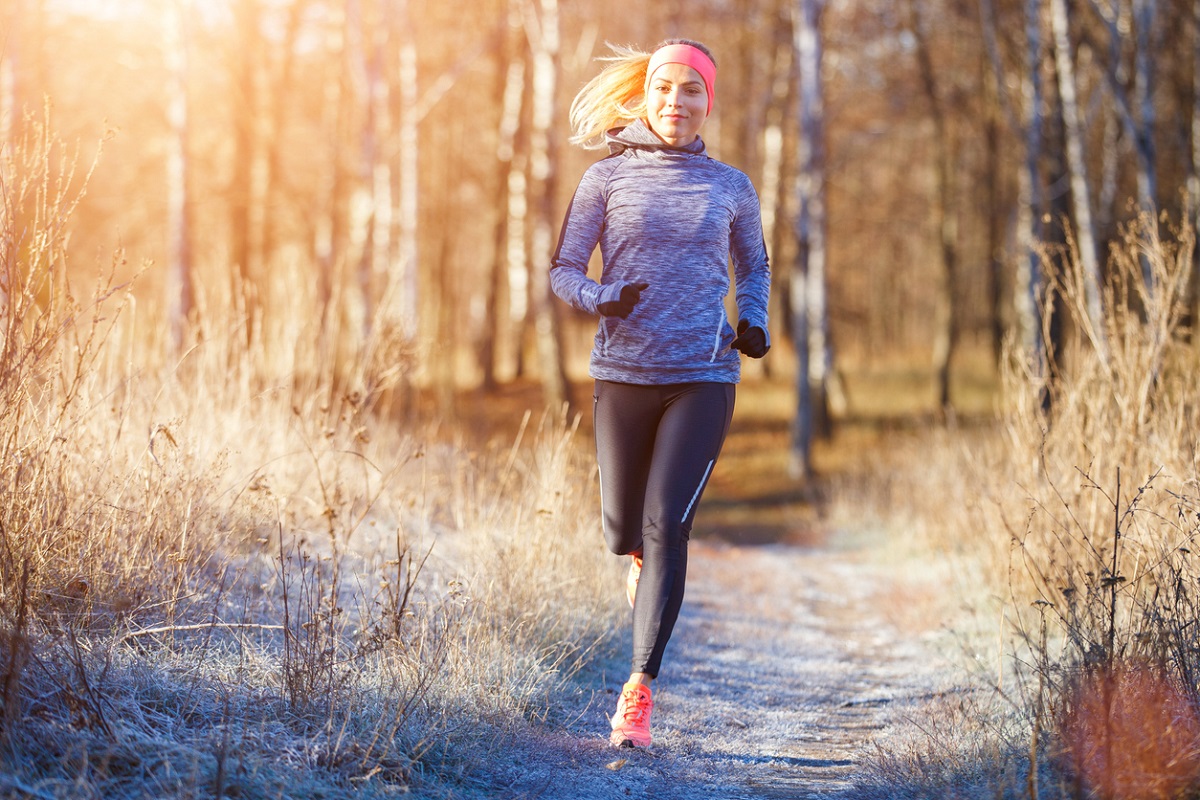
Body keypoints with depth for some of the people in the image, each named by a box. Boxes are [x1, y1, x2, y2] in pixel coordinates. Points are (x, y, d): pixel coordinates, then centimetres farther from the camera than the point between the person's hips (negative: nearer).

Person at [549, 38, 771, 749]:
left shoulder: (731, 186, 8)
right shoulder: (608, 177, 3)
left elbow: (755, 266, 24)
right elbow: (564, 270, 4)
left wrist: (754, 322, 4)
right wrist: (602, 299, -17)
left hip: (704, 377, -1)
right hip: (624, 374, 1)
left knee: (667, 525, -14)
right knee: (625, 531, 8)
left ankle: (640, 692, -11)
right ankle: (646, 560, 47)